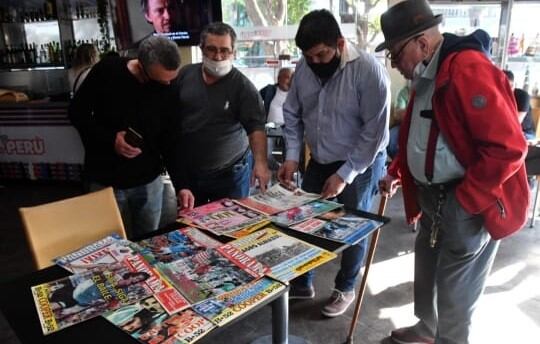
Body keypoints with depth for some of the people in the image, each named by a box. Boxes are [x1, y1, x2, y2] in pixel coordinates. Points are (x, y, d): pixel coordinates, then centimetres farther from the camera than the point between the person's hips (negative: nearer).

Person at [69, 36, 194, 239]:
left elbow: (168, 140, -2)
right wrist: (109, 140, -21)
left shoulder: (168, 91, -6)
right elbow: (77, 113, -5)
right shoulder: (107, 72, -14)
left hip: (149, 182, 2)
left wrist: (180, 184, -12)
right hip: (105, 182, -2)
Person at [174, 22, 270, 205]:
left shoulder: (243, 86, -11)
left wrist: (260, 162, -31)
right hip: (187, 170, 4)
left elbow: (256, 127, -17)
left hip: (230, 173, -3)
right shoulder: (185, 75, 0)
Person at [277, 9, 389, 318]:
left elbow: (374, 131, -21)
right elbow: (292, 115, 4)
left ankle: (346, 289, 33)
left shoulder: (369, 70, -23)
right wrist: (293, 156, -7)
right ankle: (302, 283, 34)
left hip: (360, 165, -5)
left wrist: (344, 174, -20)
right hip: (319, 162, 6)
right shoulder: (304, 68, -6)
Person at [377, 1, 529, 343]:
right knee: (426, 270, 24)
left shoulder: (468, 69, -22)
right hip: (434, 199, 10)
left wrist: (464, 200, -22)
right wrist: (396, 172, 9)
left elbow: (507, 147, -27)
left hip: (469, 207, -9)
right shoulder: (427, 76, 9)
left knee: (455, 292, 6)